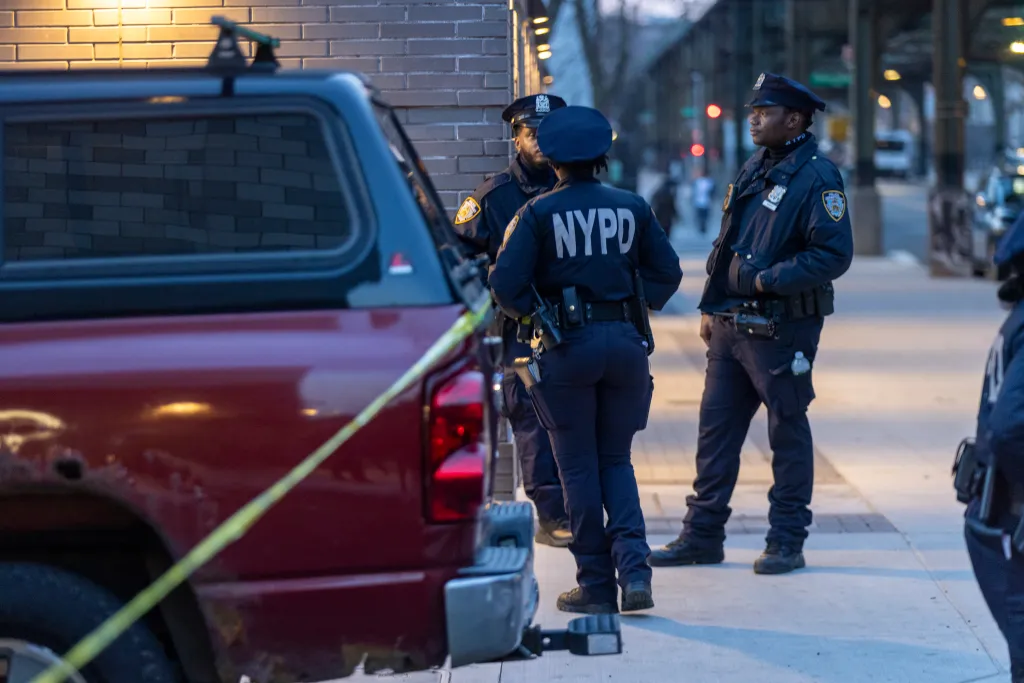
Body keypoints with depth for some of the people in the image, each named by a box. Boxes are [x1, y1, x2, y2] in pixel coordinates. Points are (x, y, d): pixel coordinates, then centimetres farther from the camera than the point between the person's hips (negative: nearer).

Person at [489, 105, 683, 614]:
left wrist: (533, 311, 8)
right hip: (625, 342, 3)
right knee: (616, 460, 15)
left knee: (579, 467, 6)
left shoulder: (539, 214, -6)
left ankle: (596, 586, 8)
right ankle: (633, 564, -5)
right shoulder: (632, 208, 4)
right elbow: (667, 274, 7)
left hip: (566, 347, -3)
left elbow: (505, 284, -10)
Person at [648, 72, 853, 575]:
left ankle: (786, 542, 10)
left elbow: (834, 254, -19)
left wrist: (770, 279, -21)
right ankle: (702, 534, 16)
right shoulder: (753, 171, 13)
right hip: (731, 325, 8)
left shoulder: (817, 178, -12)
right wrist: (711, 307, 15)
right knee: (715, 426, 9)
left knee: (788, 433, 3)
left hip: (782, 330, -8)